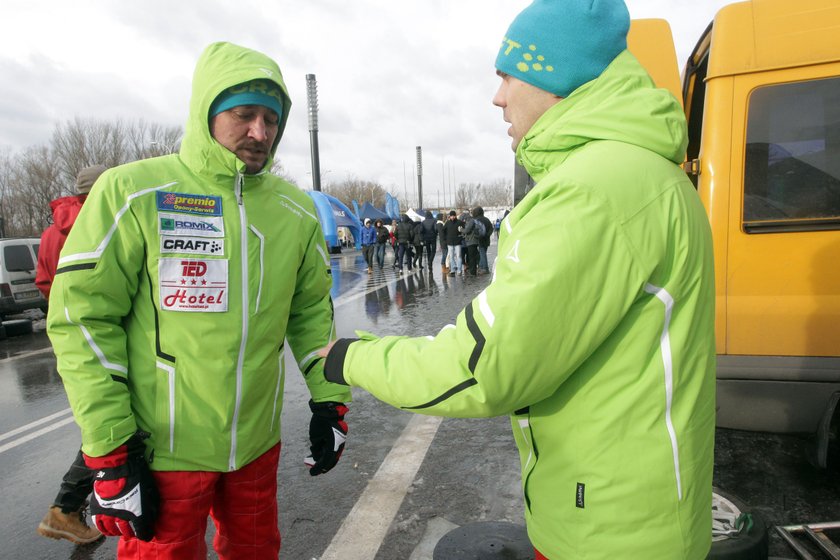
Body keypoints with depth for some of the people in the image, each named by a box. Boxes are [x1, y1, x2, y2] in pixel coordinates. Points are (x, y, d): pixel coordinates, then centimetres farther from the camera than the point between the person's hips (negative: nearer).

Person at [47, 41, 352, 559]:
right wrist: (110, 451, -11)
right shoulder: (132, 192, -10)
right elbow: (83, 317, -10)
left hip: (257, 444, 4)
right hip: (162, 451, -3)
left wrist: (329, 399, 1)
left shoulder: (297, 210, 1)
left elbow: (311, 310, 7)